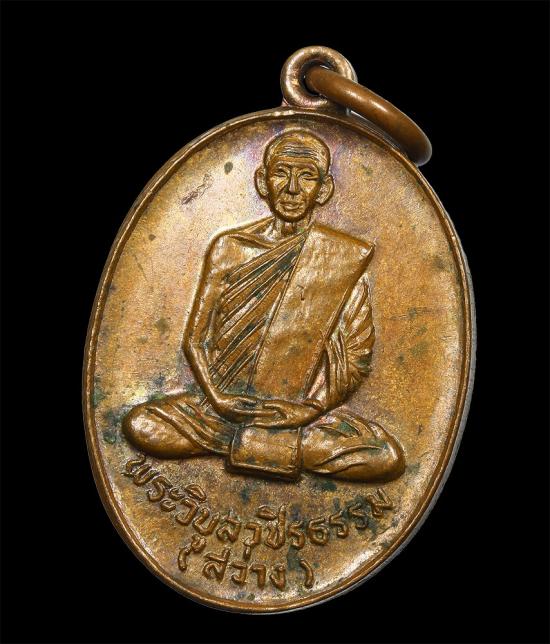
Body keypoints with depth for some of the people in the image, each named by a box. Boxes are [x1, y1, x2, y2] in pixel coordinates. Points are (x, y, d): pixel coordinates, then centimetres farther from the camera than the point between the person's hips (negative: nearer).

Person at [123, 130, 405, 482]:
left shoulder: (346, 259, 1)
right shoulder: (229, 248, 5)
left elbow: (357, 359, 0)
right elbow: (195, 338, 5)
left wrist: (309, 409, -13)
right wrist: (217, 398, -11)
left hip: (302, 412, -1)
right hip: (224, 405, 1)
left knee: (389, 459, -23)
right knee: (139, 425, -20)